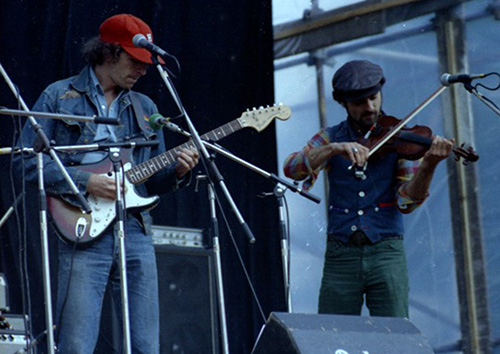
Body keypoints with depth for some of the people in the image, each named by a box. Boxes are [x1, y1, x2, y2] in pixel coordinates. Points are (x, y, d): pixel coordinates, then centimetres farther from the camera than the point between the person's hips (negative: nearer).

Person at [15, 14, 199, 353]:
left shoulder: (144, 107, 19)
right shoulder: (59, 97, 4)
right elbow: (31, 162, -4)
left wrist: (176, 172, -1)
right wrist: (86, 182, -13)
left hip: (136, 233, 5)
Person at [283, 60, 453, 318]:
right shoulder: (331, 137, 9)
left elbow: (407, 202, -5)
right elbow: (292, 169, -8)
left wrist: (428, 165, -23)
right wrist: (335, 149, -23)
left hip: (386, 251, -1)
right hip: (341, 255, 1)